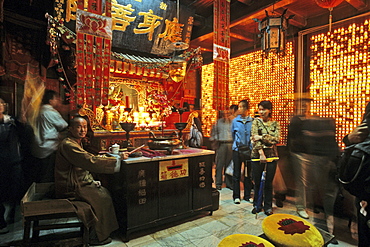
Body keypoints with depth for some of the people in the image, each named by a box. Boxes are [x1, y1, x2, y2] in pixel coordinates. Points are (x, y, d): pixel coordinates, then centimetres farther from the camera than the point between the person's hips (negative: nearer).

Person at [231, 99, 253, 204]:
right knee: (236, 173, 4)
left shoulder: (252, 121, -2)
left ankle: (247, 195, 24)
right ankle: (236, 196, 16)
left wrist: (251, 146, 8)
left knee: (248, 173, 10)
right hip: (237, 149, 0)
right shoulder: (235, 121, 1)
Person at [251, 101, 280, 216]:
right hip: (257, 155, -1)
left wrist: (261, 137, -17)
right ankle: (257, 205, 25)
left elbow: (276, 139, -7)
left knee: (268, 182, 8)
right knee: (257, 182, 7)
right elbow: (254, 138, -10)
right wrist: (261, 153, -19)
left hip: (271, 155, 1)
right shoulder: (256, 121, 1)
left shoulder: (275, 124, 6)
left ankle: (268, 206, 24)